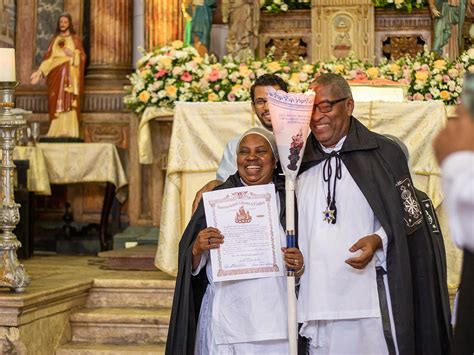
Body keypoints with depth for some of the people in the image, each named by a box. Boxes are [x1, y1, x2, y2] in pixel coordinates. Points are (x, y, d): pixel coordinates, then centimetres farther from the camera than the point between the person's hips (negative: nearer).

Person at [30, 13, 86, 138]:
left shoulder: (75, 39, 7)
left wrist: (72, 54, -16)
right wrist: (39, 72, -2)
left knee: (68, 103, -10)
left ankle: (69, 133, -12)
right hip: (56, 75, 3)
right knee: (56, 104, -3)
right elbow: (48, 58, 9)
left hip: (70, 76, -3)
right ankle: (57, 132, -2)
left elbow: (82, 57, 2)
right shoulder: (54, 40, 15)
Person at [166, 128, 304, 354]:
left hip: (275, 322, 1)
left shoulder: (286, 201, 6)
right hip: (226, 322, -1)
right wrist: (197, 249, -18)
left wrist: (298, 266, -9)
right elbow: (191, 266, 3)